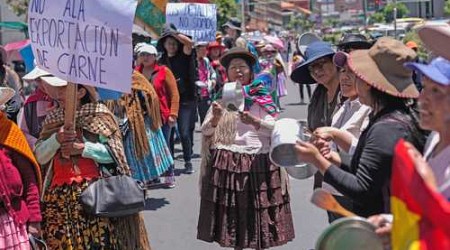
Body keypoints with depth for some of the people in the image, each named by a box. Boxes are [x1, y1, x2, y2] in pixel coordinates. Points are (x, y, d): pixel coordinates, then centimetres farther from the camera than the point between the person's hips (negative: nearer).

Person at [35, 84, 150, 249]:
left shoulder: (98, 115, 2)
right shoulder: (53, 119, 15)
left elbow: (114, 153, -3)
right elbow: (40, 157, 9)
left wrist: (84, 148, -13)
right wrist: (56, 139, -8)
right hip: (59, 195, 4)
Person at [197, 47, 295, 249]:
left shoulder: (262, 98, 6)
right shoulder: (222, 97, 10)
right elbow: (205, 132, 4)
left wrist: (255, 122, -21)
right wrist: (215, 118, -16)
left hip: (258, 163, -1)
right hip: (226, 163, 1)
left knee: (258, 213, 1)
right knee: (232, 213, 3)